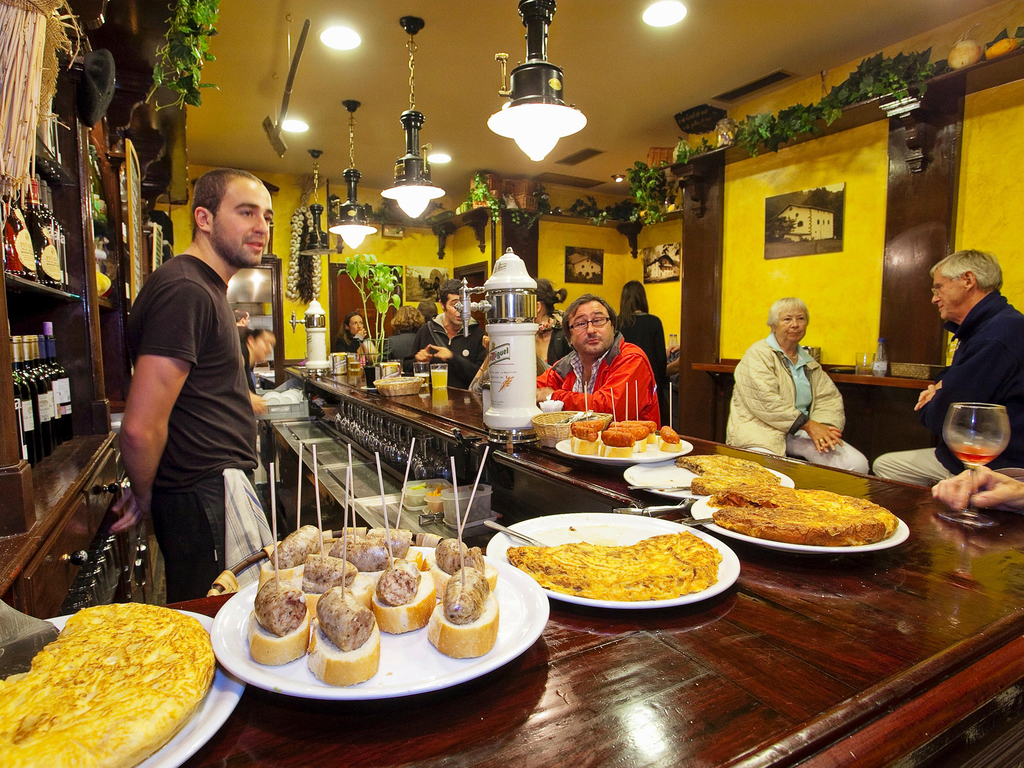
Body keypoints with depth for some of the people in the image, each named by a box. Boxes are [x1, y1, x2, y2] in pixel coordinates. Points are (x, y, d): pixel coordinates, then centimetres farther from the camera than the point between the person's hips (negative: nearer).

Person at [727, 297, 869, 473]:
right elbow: (766, 401, -15)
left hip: (800, 432, 7)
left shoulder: (808, 361, 20)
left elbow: (829, 397, 12)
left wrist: (825, 426, -10)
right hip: (762, 431, -7)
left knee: (857, 464, -13)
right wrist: (808, 425, -16)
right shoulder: (758, 354, -3)